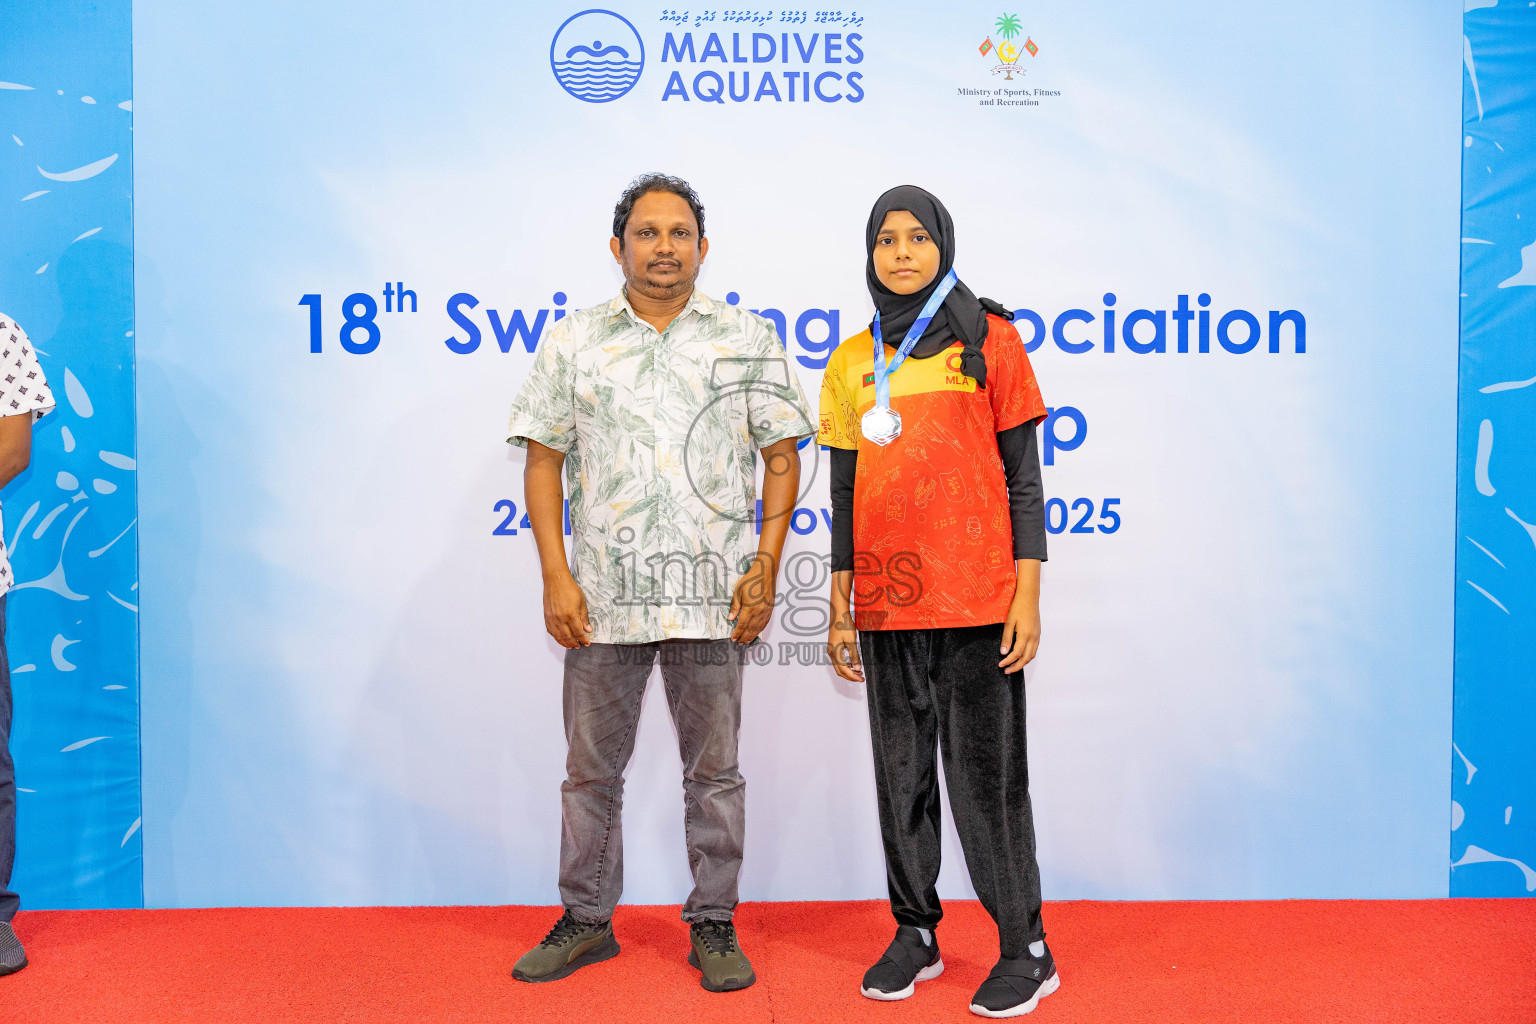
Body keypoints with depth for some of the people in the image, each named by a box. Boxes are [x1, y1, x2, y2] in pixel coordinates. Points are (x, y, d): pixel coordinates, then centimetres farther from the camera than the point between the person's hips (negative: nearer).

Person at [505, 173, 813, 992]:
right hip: (602, 594, 1)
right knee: (591, 768, 11)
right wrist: (556, 578, -3)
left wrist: (765, 570, -4)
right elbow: (543, 463, 6)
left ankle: (714, 925, 22)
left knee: (714, 770, 7)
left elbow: (782, 459, 6)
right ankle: (586, 920, 27)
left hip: (712, 597, -1)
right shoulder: (572, 341, 8)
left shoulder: (749, 339, 7)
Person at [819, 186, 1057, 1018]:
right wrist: (840, 608, 10)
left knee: (986, 775, 0)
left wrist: (1028, 596, -6)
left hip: (976, 600, -3)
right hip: (886, 605, 4)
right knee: (900, 776, 10)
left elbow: (1023, 476, 1)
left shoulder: (989, 339, 3)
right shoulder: (852, 362, 12)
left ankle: (1026, 949, 15)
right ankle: (915, 935, 25)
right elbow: (844, 492, 13)